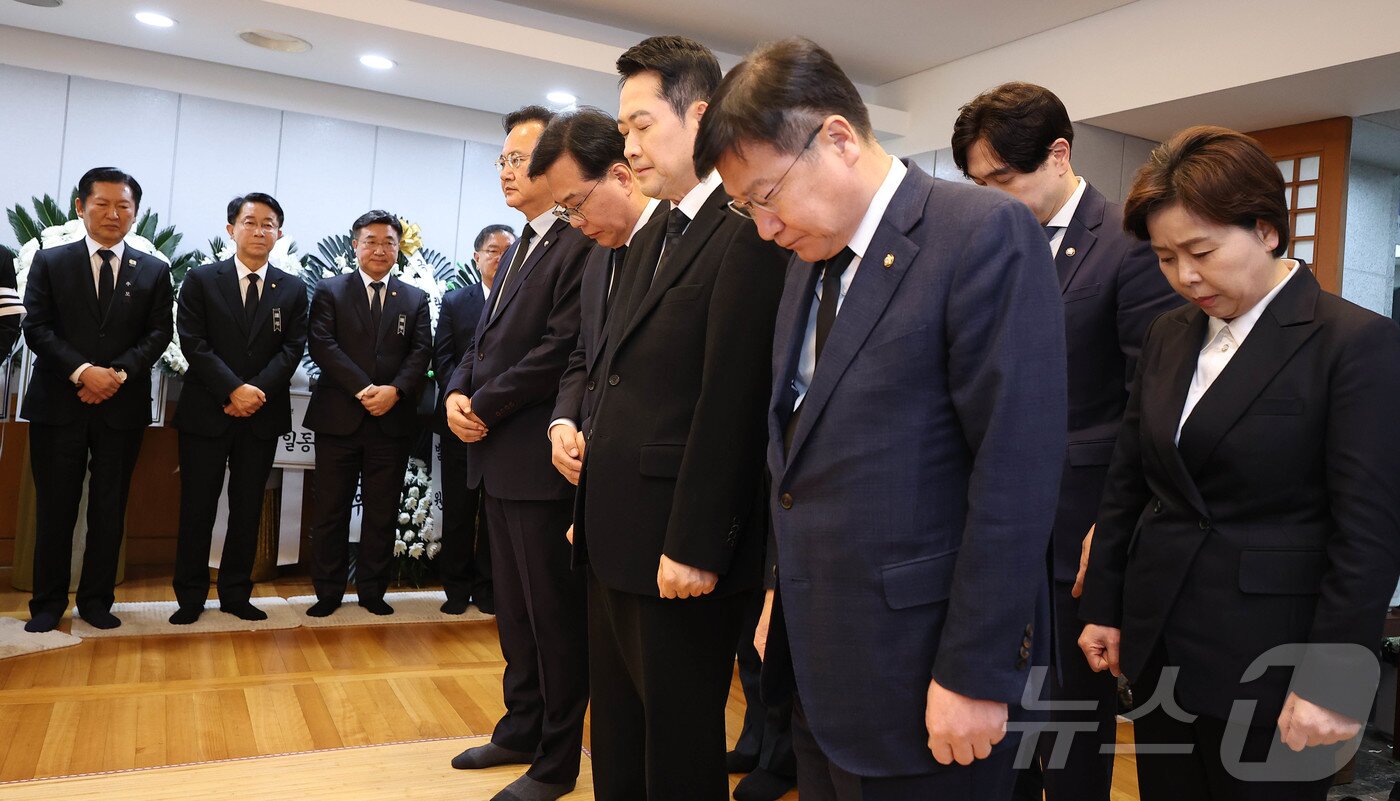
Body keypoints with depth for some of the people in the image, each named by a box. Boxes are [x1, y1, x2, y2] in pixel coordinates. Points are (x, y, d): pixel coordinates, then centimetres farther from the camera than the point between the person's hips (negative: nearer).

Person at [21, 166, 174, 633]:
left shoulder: (153, 272, 8)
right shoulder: (49, 262, 6)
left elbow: (159, 333, 1)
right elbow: (37, 328, -2)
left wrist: (118, 372, -14)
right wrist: (82, 371, -16)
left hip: (123, 406, 1)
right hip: (59, 403, -1)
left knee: (110, 509, 7)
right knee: (55, 508, 5)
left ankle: (97, 600, 18)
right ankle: (48, 602, 17)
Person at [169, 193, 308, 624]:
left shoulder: (293, 289, 8)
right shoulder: (201, 280, 3)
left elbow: (292, 348, 0)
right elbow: (193, 342, -6)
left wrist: (257, 391, -14)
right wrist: (235, 389, -16)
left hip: (263, 416, 2)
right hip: (206, 412, -2)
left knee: (248, 508, 8)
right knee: (198, 507, 4)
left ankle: (236, 594, 18)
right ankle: (190, 596, 15)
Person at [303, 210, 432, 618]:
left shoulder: (415, 299, 12)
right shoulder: (329, 290, 6)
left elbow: (421, 352, 2)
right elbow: (321, 344, -6)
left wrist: (395, 390, -16)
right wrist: (362, 389, -17)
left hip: (393, 420, 2)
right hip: (339, 417, -1)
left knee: (382, 512, 6)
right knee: (331, 510, 5)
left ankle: (373, 590, 18)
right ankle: (328, 592, 16)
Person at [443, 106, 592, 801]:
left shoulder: (581, 245, -13)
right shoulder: (518, 249, 18)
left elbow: (560, 350, -21)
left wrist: (485, 407, -13)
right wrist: (458, 392, 0)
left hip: (541, 458, -9)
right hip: (499, 456, 9)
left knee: (554, 614, 3)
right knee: (515, 609, 19)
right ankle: (520, 731, 34)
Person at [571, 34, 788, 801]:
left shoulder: (747, 231, -15)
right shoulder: (650, 238, 15)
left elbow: (731, 403, -20)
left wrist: (696, 546, -19)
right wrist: (590, 508, 13)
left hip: (680, 550, -9)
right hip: (616, 539, 9)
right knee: (616, 738, 21)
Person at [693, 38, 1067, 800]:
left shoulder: (985, 233, -15)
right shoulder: (811, 258, 9)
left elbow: (1017, 470, -18)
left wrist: (977, 672, -16)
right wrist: (783, 591, 12)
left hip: (918, 669, -7)